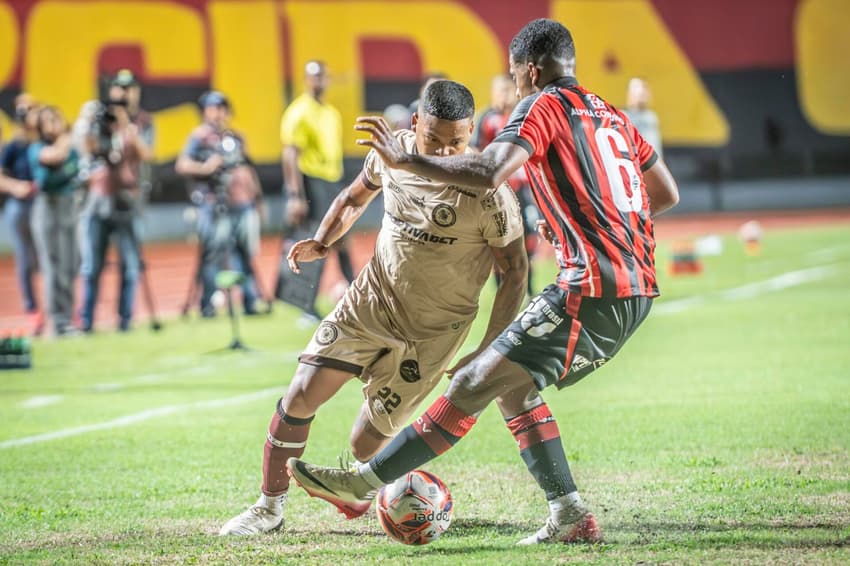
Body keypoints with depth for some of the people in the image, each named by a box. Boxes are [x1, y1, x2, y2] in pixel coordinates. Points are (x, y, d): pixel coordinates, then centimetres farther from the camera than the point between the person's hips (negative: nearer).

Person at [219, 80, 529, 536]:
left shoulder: (487, 194, -23)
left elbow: (514, 270, -13)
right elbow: (355, 198, 14)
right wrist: (321, 242, -4)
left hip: (433, 331, -4)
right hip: (372, 299, 4)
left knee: (366, 444, -2)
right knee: (300, 396, -7)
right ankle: (270, 507, 10)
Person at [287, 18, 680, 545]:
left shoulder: (544, 106, -3)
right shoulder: (612, 115, 21)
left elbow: (489, 171, -20)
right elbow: (667, 194, 27)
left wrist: (404, 160, -14)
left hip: (594, 290, -8)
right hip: (637, 288, 8)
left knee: (475, 382, -9)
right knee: (513, 385, 16)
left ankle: (363, 484, -10)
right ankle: (570, 516, 9)